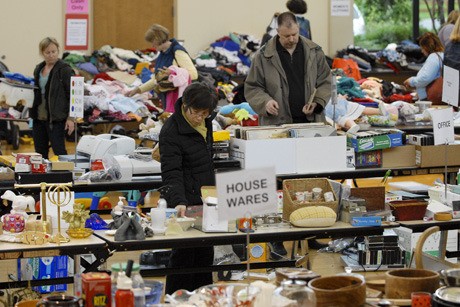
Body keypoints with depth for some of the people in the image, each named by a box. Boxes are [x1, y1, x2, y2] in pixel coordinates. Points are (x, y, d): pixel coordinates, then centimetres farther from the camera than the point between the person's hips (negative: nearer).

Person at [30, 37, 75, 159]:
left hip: (56, 119, -7)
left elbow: (72, 95, -11)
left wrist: (71, 118, -16)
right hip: (39, 117, 7)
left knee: (59, 151, -7)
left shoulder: (64, 70, -8)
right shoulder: (38, 69, 13)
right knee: (40, 153, 10)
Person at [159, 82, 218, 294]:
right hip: (186, 203, -8)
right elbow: (171, 173, -26)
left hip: (205, 200, 8)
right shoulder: (171, 132, -19)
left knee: (205, 253, 13)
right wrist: (179, 201, -38)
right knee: (184, 256, -4)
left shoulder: (206, 122, 5)